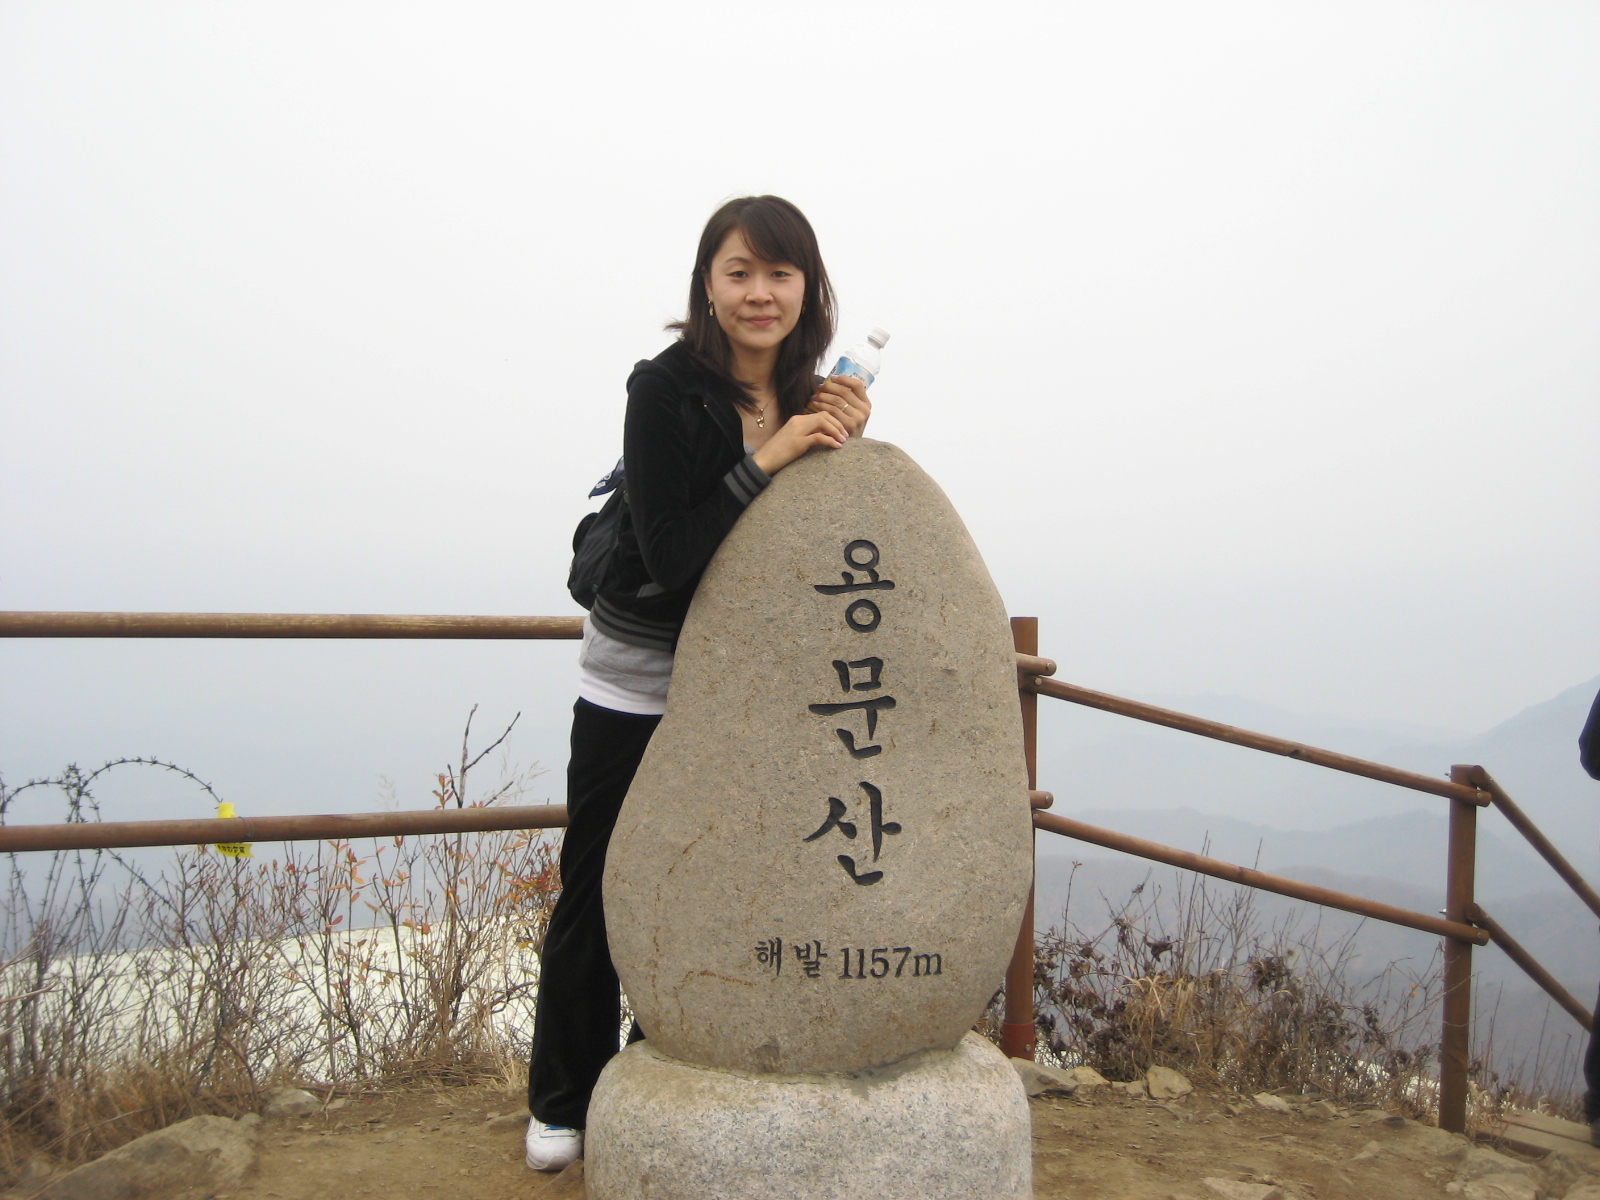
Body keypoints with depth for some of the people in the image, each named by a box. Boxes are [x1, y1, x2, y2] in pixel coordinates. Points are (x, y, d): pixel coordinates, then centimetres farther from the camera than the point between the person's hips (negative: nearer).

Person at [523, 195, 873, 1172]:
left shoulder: (808, 400, 0)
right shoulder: (665, 389, -17)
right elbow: (669, 554, -23)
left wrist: (841, 450, -13)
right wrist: (768, 460, -28)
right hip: (636, 682, -4)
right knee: (599, 892, 8)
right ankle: (564, 1103, 27)